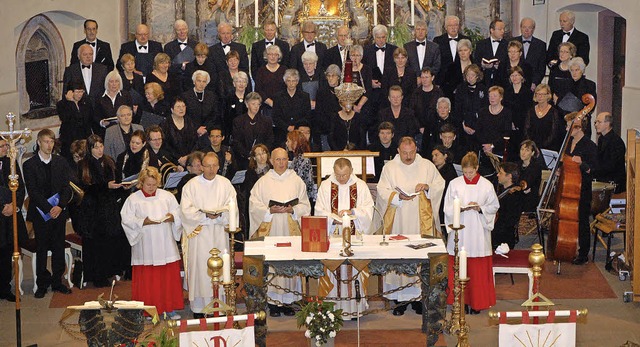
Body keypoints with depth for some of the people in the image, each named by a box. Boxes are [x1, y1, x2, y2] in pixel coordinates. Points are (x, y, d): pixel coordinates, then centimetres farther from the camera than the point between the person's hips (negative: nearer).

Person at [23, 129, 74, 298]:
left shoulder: (61, 162, 8)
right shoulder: (29, 165, -3)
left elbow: (67, 187, 3)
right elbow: (33, 191, -9)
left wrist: (60, 206, -13)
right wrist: (48, 209, -17)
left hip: (59, 212, 3)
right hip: (41, 213, -3)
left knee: (58, 248, 7)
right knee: (41, 250, 3)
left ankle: (57, 282, 16)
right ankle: (42, 284, 10)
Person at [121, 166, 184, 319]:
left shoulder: (167, 196, 9)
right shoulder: (133, 199, 2)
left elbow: (179, 213, 10)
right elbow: (126, 219, -4)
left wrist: (172, 217, -12)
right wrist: (143, 222, -17)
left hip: (166, 245, 2)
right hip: (145, 247, -2)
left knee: (169, 276, 2)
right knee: (146, 277, -1)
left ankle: (170, 308, 10)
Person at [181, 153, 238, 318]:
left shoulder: (225, 184, 7)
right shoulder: (192, 185, 0)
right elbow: (186, 210, -6)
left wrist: (220, 214, -16)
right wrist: (206, 215, -17)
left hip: (220, 233, 2)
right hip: (199, 234, -2)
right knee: (200, 268, -3)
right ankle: (198, 307, 3)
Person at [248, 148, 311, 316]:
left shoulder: (296, 181, 9)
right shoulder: (263, 182, 4)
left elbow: (305, 206, 8)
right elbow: (254, 205, 0)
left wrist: (292, 209, -11)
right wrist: (270, 210, -15)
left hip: (291, 229, 1)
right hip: (270, 230, -1)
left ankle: (288, 300, 8)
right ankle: (273, 302, 1)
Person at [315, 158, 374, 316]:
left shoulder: (361, 186, 5)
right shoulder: (325, 186, 6)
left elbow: (368, 210, -1)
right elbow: (319, 211, 1)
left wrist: (352, 212, -19)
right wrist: (333, 218, -17)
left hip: (354, 234, 0)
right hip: (332, 234, 0)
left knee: (353, 267, -2)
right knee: (333, 268, -3)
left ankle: (354, 306, 5)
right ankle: (333, 305, 3)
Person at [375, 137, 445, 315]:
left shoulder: (427, 166, 7)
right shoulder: (389, 167, 4)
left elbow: (440, 185, 10)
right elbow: (382, 191, -1)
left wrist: (427, 187, -10)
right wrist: (398, 196, -18)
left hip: (422, 220, 1)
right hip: (398, 222, -1)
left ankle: (419, 297, 9)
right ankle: (400, 299, 5)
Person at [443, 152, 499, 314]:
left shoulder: (486, 185, 1)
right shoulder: (454, 184, 2)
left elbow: (494, 206, 5)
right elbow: (448, 208, 2)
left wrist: (480, 208, -13)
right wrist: (460, 208, -17)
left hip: (478, 232, -1)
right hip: (459, 232, 1)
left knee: (478, 269, 3)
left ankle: (477, 303, 13)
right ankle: (462, 301, 13)